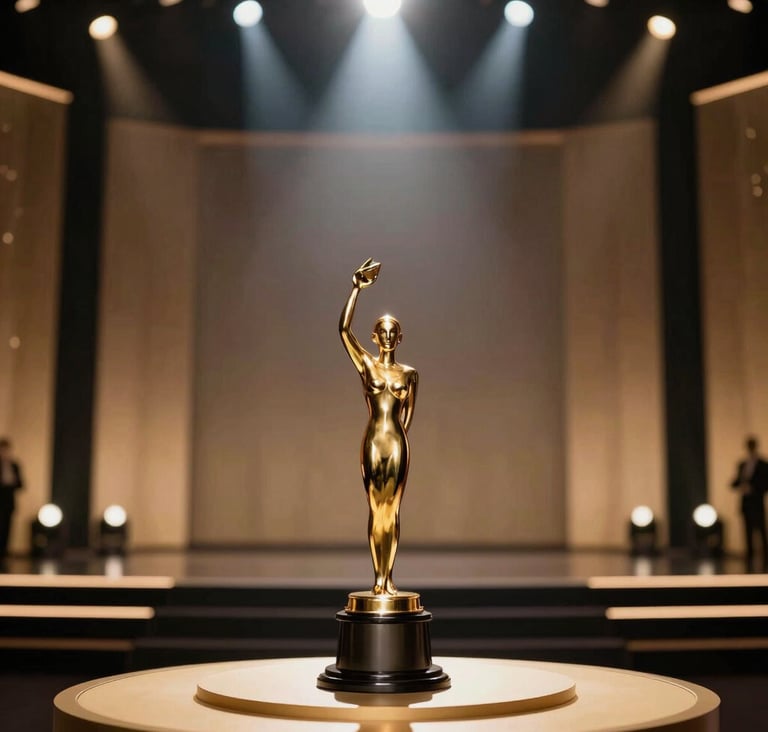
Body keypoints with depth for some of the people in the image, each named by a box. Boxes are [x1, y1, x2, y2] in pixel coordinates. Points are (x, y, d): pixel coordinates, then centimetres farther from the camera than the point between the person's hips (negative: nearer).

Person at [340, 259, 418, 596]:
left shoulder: (409, 373, 7)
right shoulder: (366, 364, 3)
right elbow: (344, 328, -7)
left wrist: (400, 434, 6)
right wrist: (357, 288, -11)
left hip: (398, 443, 1)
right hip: (373, 442, -1)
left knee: (393, 510, 3)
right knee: (375, 510, 3)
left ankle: (388, 577, 9)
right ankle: (378, 576, 9)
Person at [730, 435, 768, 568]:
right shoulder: (742, 465, 14)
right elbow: (738, 481, 15)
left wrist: (752, 489, -16)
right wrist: (736, 484, -7)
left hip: (757, 504, -5)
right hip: (745, 504, 5)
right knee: (748, 532, 7)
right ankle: (750, 559, 11)